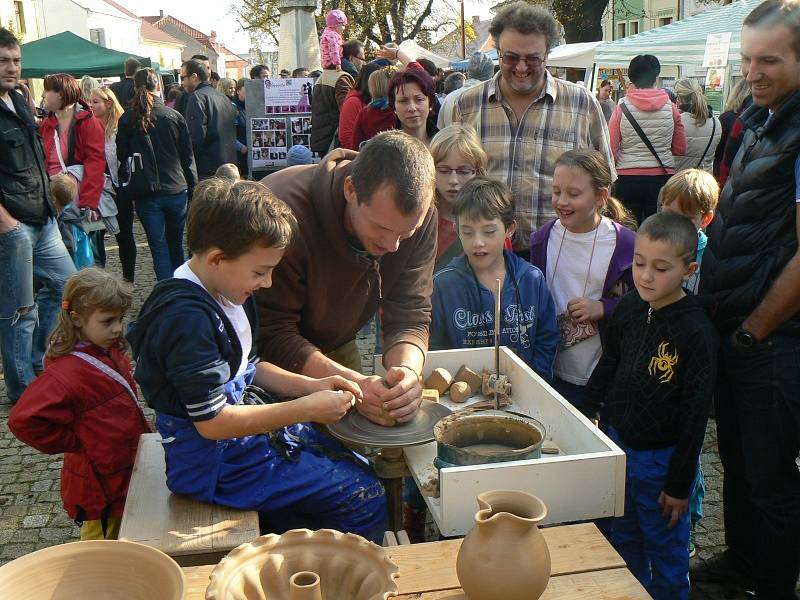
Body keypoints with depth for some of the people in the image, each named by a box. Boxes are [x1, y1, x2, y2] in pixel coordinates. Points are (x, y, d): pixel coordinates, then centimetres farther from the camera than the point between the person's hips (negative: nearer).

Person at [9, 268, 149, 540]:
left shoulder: (112, 353, 1)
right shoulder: (67, 372, -25)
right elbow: (23, 420, -31)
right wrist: (75, 444, -21)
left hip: (126, 474, 8)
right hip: (99, 485, -8)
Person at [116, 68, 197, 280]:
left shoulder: (127, 119, -2)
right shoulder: (174, 116, -2)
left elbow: (122, 156, 3)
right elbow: (188, 155, 1)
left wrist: (127, 190, 13)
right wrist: (193, 187, 9)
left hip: (146, 193, -1)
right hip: (176, 190, 1)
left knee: (159, 248, 2)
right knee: (176, 245, 17)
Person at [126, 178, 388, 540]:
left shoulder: (228, 292, 4)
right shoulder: (188, 319, -27)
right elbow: (213, 422, -25)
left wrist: (309, 386, 0)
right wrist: (307, 409, -22)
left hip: (251, 427, 10)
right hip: (217, 459, -10)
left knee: (360, 468, 13)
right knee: (365, 499, -10)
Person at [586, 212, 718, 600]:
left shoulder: (697, 332, -21)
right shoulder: (628, 309, -4)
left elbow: (694, 416, -17)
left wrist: (679, 484, -13)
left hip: (660, 458, -6)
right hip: (616, 444, 6)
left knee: (665, 547, 13)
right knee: (623, 539, 23)